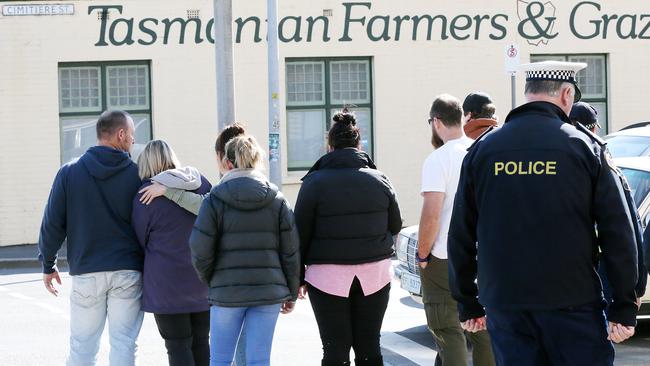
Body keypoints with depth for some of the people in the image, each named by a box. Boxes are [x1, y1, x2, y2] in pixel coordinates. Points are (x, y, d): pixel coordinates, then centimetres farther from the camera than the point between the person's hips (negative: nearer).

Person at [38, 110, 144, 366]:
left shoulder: (69, 173, 0)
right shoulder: (137, 175, -1)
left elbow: (53, 223, 1)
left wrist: (48, 264, 12)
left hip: (86, 273, 1)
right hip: (127, 272, -1)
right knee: (123, 345, 2)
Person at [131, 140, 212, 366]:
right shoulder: (202, 184, 2)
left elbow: (140, 241, -1)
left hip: (167, 285, -5)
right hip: (203, 280, 5)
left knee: (178, 346, 1)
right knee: (200, 343, 14)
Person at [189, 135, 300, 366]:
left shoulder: (215, 200, -5)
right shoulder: (277, 200, 3)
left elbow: (200, 251, -7)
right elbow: (291, 252, 3)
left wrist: (210, 281, 12)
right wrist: (291, 293, 13)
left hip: (227, 292, -2)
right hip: (269, 291, 2)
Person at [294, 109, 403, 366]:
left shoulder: (315, 182, -7)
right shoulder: (379, 181, 2)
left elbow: (301, 233, -5)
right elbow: (395, 226, 12)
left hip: (328, 275, -3)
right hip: (374, 274, 3)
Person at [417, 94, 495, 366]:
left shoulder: (438, 159, -13)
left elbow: (431, 215, -19)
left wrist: (422, 255, -7)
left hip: (445, 261, -6)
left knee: (448, 332, -1)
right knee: (483, 331, 14)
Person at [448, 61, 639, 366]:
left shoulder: (482, 150, 6)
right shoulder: (585, 147, -3)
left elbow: (460, 235, 8)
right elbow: (618, 233, -6)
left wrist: (467, 304, 16)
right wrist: (624, 308, -1)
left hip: (503, 304, 3)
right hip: (572, 303, -3)